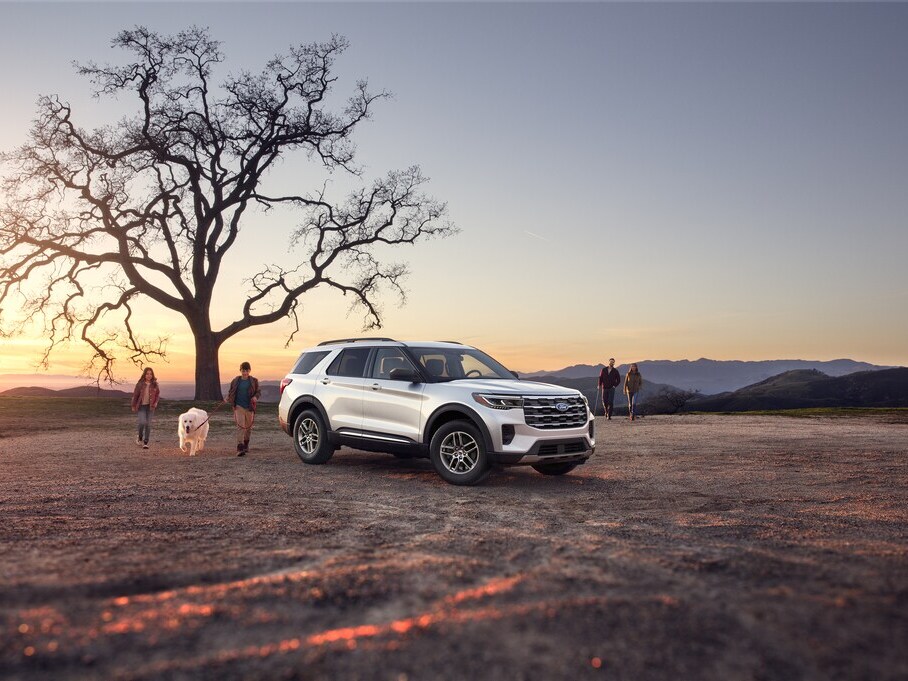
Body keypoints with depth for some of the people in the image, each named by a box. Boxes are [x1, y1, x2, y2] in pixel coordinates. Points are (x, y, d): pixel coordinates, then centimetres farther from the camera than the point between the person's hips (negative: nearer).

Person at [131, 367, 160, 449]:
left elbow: (158, 394, 10)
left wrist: (156, 402, -5)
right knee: (142, 422, -16)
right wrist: (133, 406, 5)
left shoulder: (154, 384, -2)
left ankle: (145, 442, 10)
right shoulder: (140, 384, -8)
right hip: (141, 406, -2)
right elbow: (135, 395, 0)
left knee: (148, 424, 1)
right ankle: (140, 436, 14)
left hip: (150, 406, 2)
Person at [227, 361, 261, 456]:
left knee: (248, 427, 13)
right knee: (240, 426, -13)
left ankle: (246, 444, 36)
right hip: (239, 406, -2)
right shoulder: (235, 381, 4)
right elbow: (230, 392, 12)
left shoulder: (254, 381, 3)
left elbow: (258, 392, 8)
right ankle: (240, 448, -18)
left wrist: (255, 397, -13)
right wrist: (228, 399, -6)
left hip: (250, 407, 2)